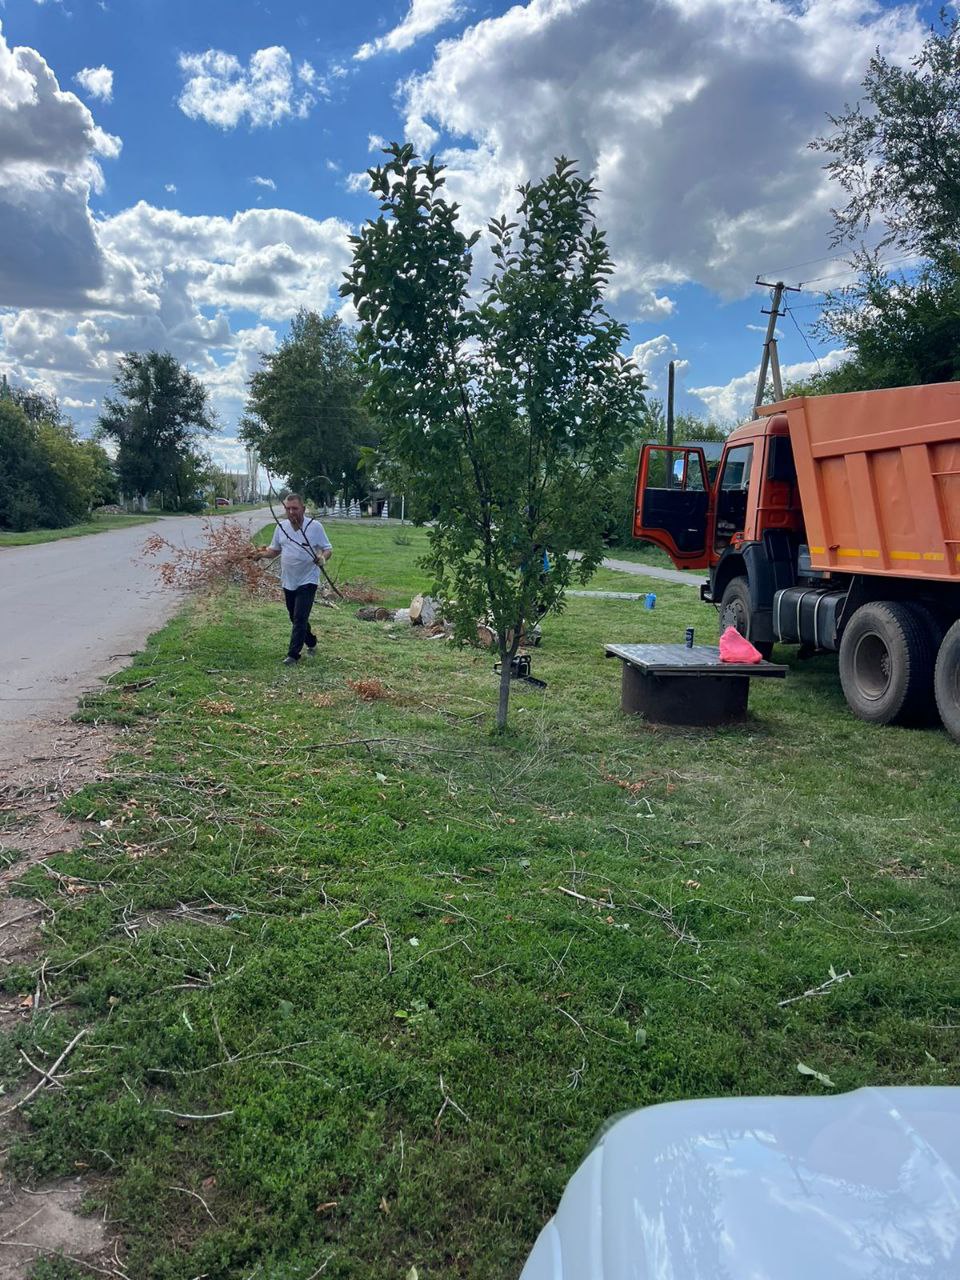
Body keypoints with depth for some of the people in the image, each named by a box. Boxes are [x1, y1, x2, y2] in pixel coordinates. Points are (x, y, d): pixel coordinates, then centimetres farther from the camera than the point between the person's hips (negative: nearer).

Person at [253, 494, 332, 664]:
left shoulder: (315, 526, -10)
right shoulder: (281, 526, 3)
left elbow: (328, 549, -5)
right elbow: (274, 550, 12)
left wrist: (323, 557, -27)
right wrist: (263, 553, -9)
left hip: (307, 581, -5)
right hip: (288, 582, 6)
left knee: (299, 619, -10)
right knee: (296, 618, 16)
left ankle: (293, 654, -5)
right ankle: (311, 643, 37)